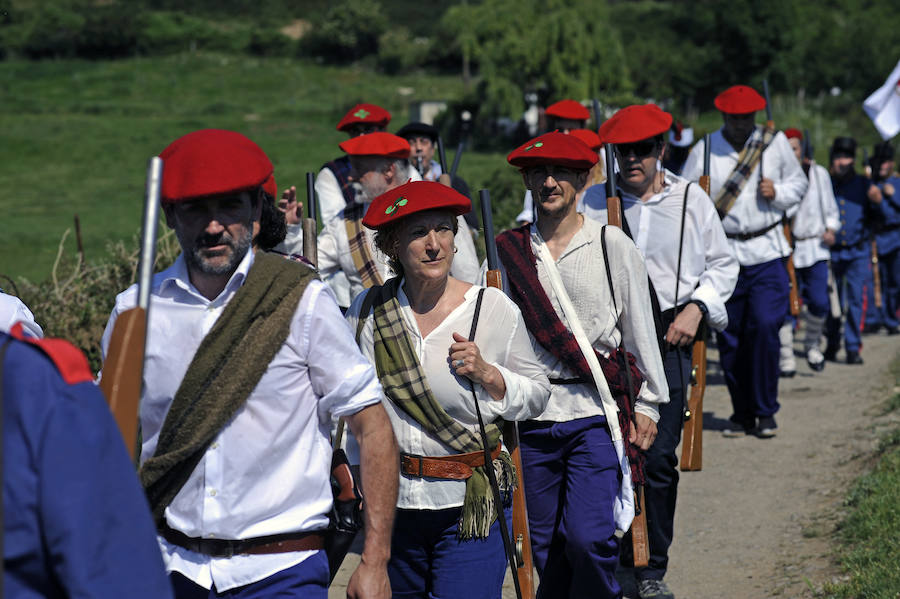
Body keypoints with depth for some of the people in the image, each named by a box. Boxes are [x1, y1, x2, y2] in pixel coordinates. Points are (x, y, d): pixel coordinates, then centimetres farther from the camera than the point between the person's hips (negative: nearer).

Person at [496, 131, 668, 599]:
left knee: (588, 537, -12)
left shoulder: (613, 246, 1)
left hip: (596, 413, -2)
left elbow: (640, 328, 6)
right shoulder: (510, 250, 5)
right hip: (532, 415, 3)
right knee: (544, 544, 8)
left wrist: (647, 404, 5)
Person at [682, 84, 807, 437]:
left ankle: (765, 411, 1)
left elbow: (799, 183, 16)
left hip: (767, 252, 0)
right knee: (729, 338, 3)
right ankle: (741, 413, 18)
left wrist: (777, 192, -5)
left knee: (765, 326, -13)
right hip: (723, 255, 1)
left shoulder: (775, 142, 5)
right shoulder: (704, 151, 1)